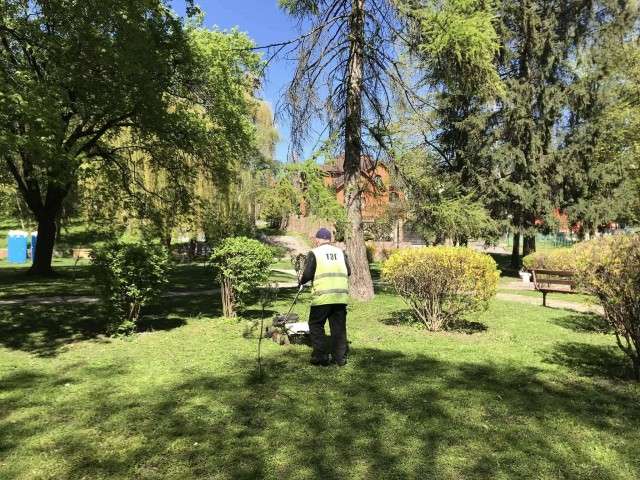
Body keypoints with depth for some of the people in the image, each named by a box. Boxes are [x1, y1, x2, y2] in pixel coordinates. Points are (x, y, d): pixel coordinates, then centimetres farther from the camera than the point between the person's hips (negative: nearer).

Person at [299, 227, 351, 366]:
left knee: (316, 325, 10)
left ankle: (320, 356, 8)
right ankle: (340, 357, 14)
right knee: (339, 327, 11)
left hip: (322, 296, -4)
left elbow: (307, 274, -4)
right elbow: (348, 272, 13)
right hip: (341, 296, 4)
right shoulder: (341, 252, 14)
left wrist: (301, 281, 16)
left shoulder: (314, 253, 0)